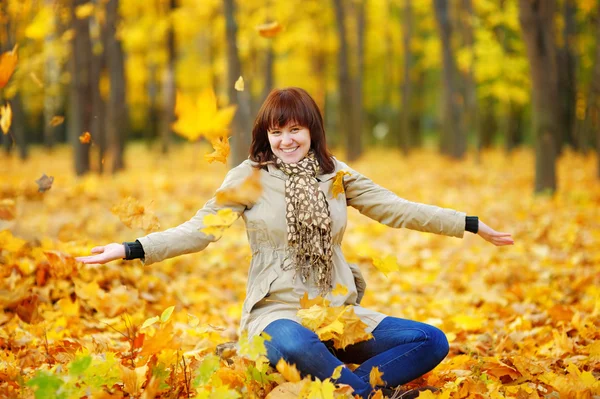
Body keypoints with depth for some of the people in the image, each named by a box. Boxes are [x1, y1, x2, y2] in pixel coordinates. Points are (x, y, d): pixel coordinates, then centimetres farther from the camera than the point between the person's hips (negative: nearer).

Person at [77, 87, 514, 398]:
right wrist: (130, 249, -20)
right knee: (295, 345, -42)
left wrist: (471, 224, 10)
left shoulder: (336, 174, 10)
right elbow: (198, 231, -6)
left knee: (431, 341, -13)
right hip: (279, 313, -5)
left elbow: (395, 209, 11)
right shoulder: (250, 177, -1)